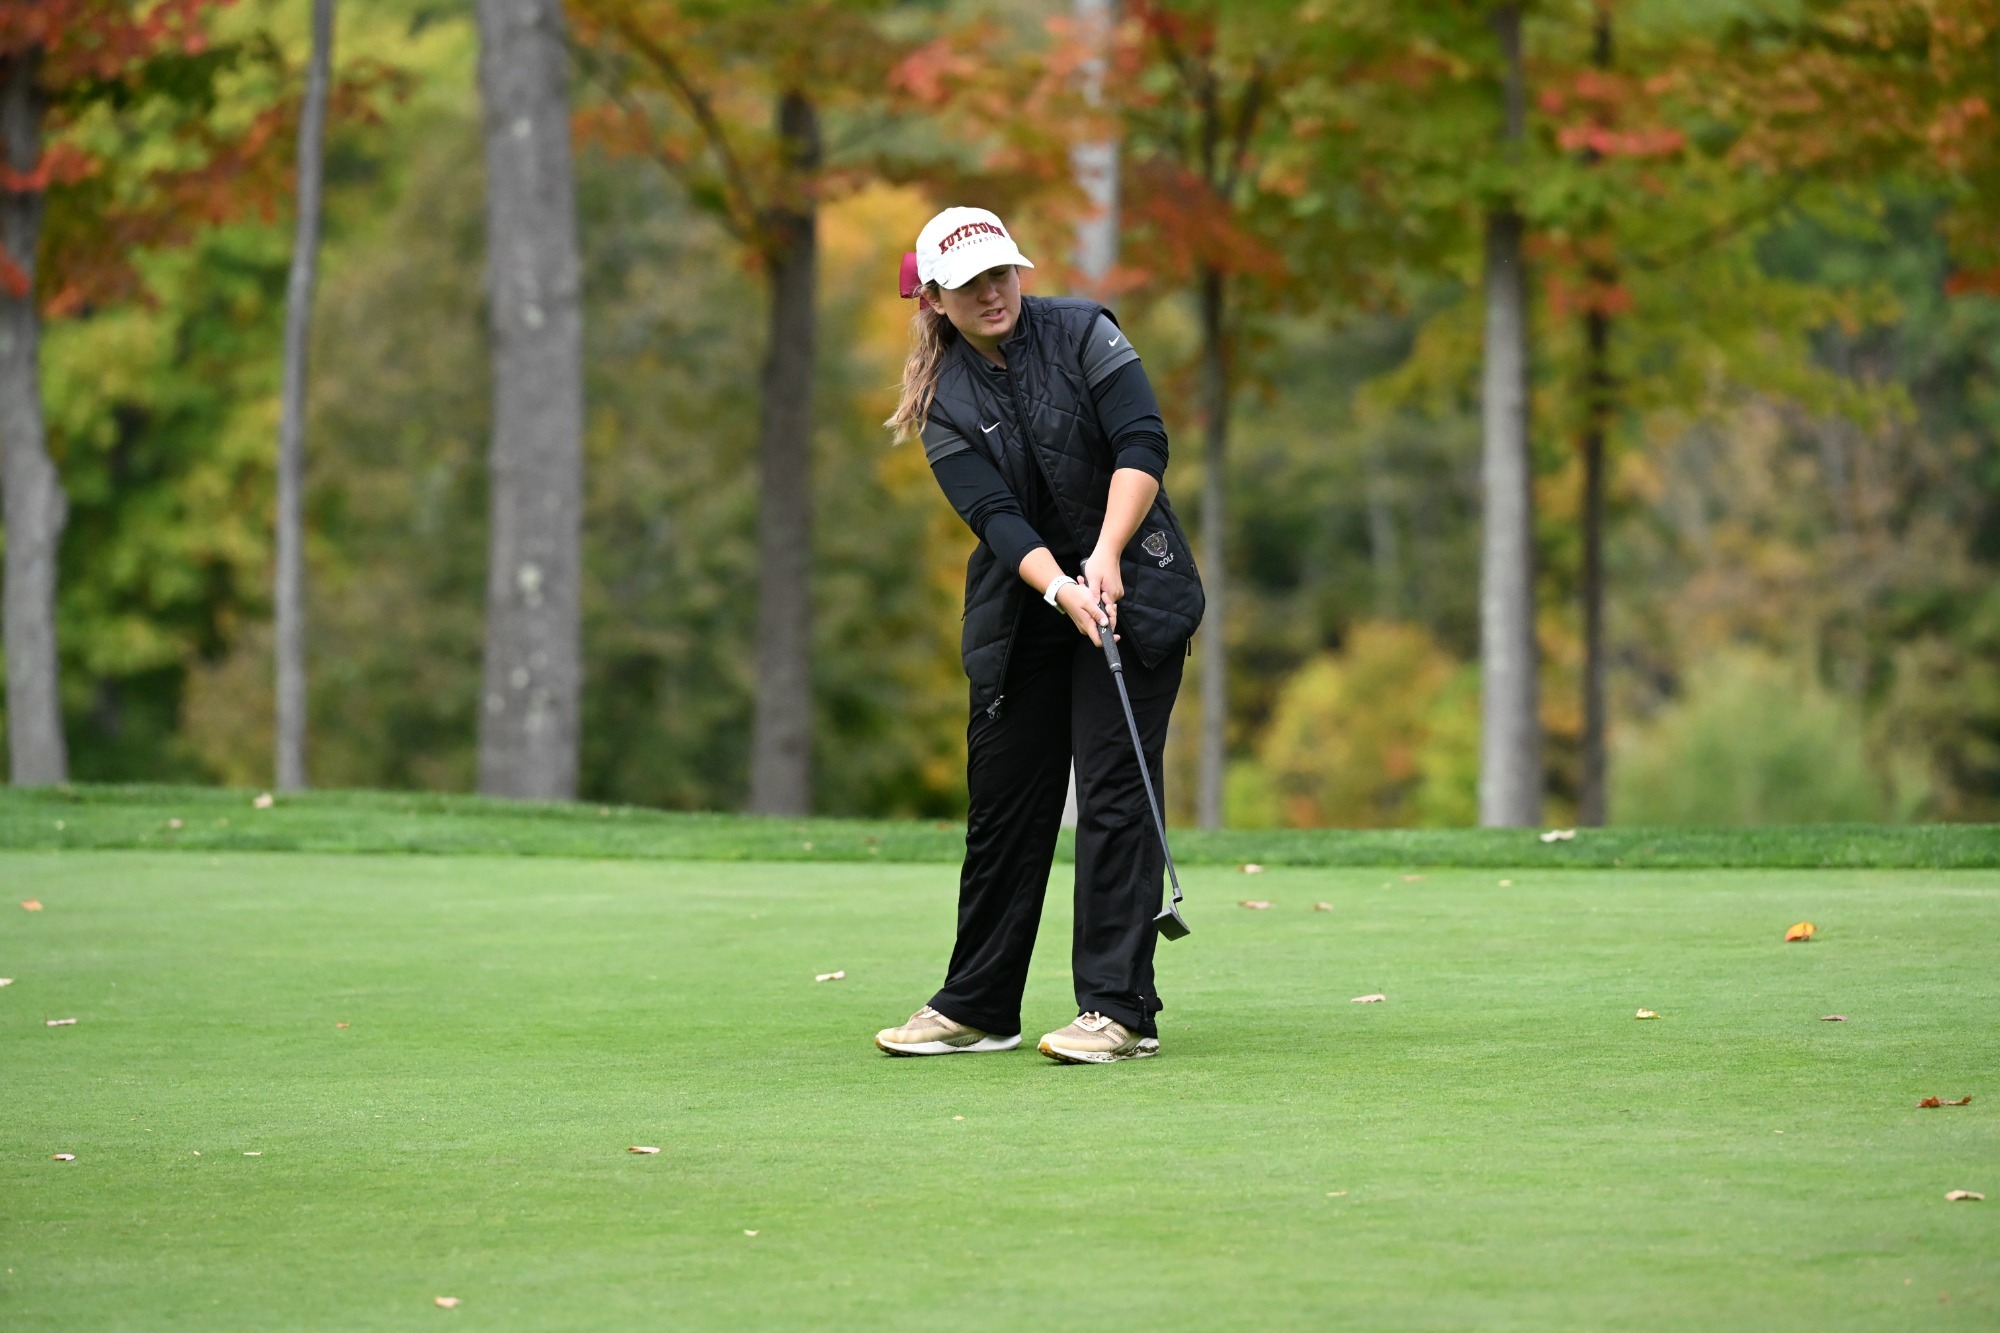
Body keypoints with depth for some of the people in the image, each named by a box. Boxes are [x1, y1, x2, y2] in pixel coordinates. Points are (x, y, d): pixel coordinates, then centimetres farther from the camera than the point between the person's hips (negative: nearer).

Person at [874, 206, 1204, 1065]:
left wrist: (1105, 559, -27)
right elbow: (996, 516, -12)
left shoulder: (1083, 335, -5)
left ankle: (1120, 1010, -10)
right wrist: (1060, 589, -29)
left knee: (1114, 793, -11)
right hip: (1019, 610, 3)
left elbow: (1142, 446, -15)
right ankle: (976, 1008, 20)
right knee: (1002, 803, 8)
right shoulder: (942, 403, 1)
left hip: (1130, 595, -3)